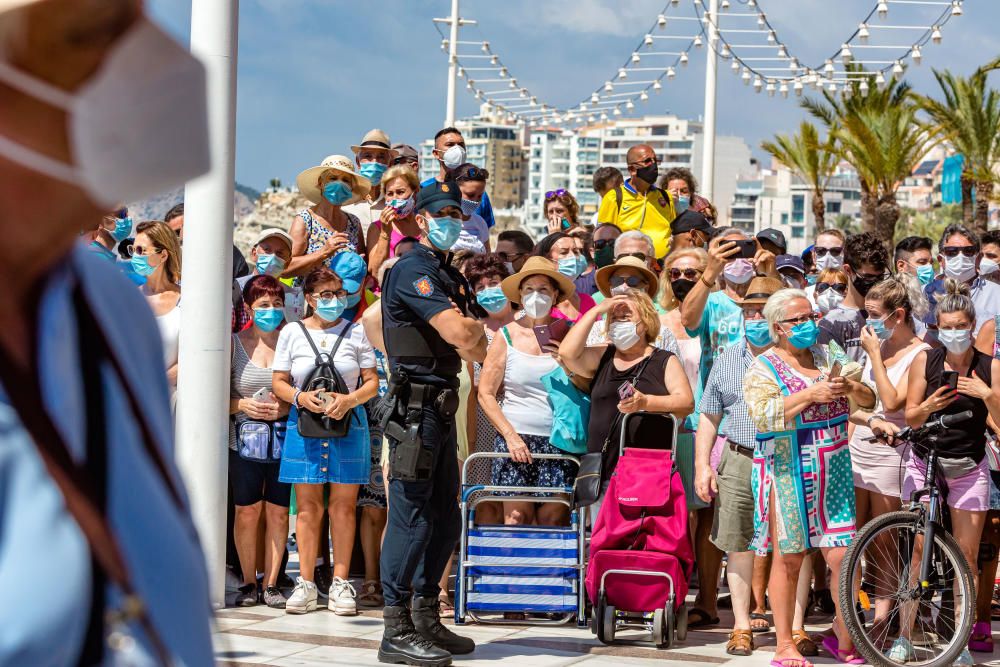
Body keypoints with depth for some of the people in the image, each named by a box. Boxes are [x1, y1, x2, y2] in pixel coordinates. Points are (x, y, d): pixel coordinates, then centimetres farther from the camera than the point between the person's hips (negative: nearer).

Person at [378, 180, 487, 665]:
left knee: (444, 521, 13)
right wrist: (477, 327, 1)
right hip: (416, 404, -10)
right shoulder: (412, 270, -11)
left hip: (441, 407, 10)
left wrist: (469, 335, -2)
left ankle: (427, 621, 21)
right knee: (411, 519, -9)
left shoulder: (451, 276, 20)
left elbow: (478, 349, 19)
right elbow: (459, 332, -19)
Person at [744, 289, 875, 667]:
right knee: (789, 560, 0)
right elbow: (763, 415, -17)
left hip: (832, 473, 4)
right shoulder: (763, 369, -1)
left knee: (843, 557, -4)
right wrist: (810, 395, -23)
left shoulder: (829, 358, 13)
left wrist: (850, 388, -13)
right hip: (787, 475, -4)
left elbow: (868, 401, 10)